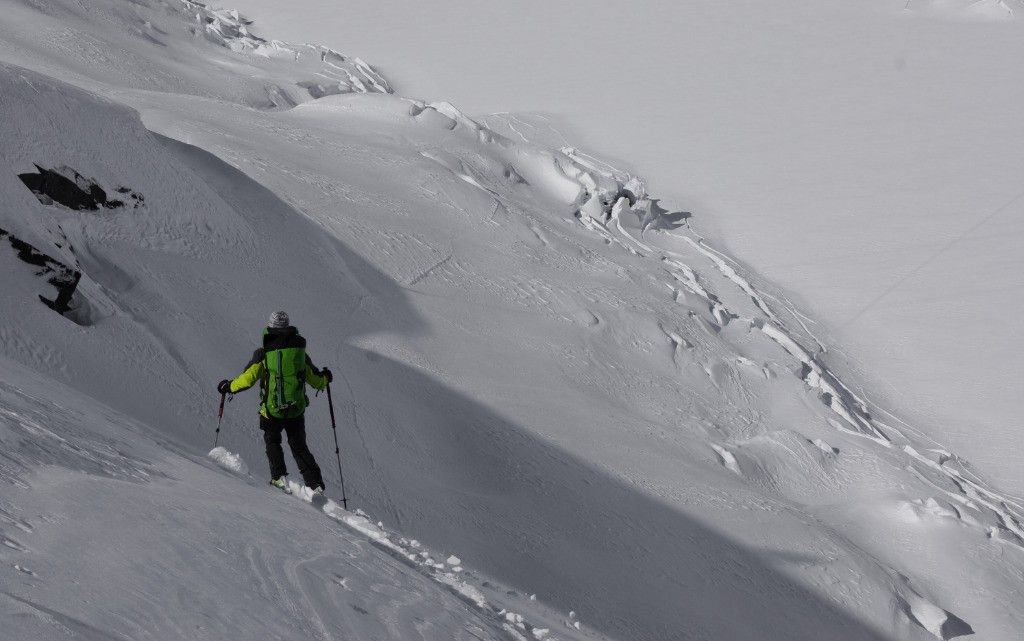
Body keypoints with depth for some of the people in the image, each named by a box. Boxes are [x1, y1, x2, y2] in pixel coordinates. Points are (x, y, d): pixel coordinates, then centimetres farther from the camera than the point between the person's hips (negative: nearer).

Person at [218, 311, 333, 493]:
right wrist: (326, 378, 33)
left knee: (272, 440, 25)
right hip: (297, 409, 2)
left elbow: (247, 379, -12)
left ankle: (279, 476, 12)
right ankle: (315, 484, 8)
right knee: (299, 447, 17)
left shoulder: (263, 354, -8)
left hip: (272, 410, -2)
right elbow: (316, 381, 10)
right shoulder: (299, 351, 1)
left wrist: (228, 387, 6)